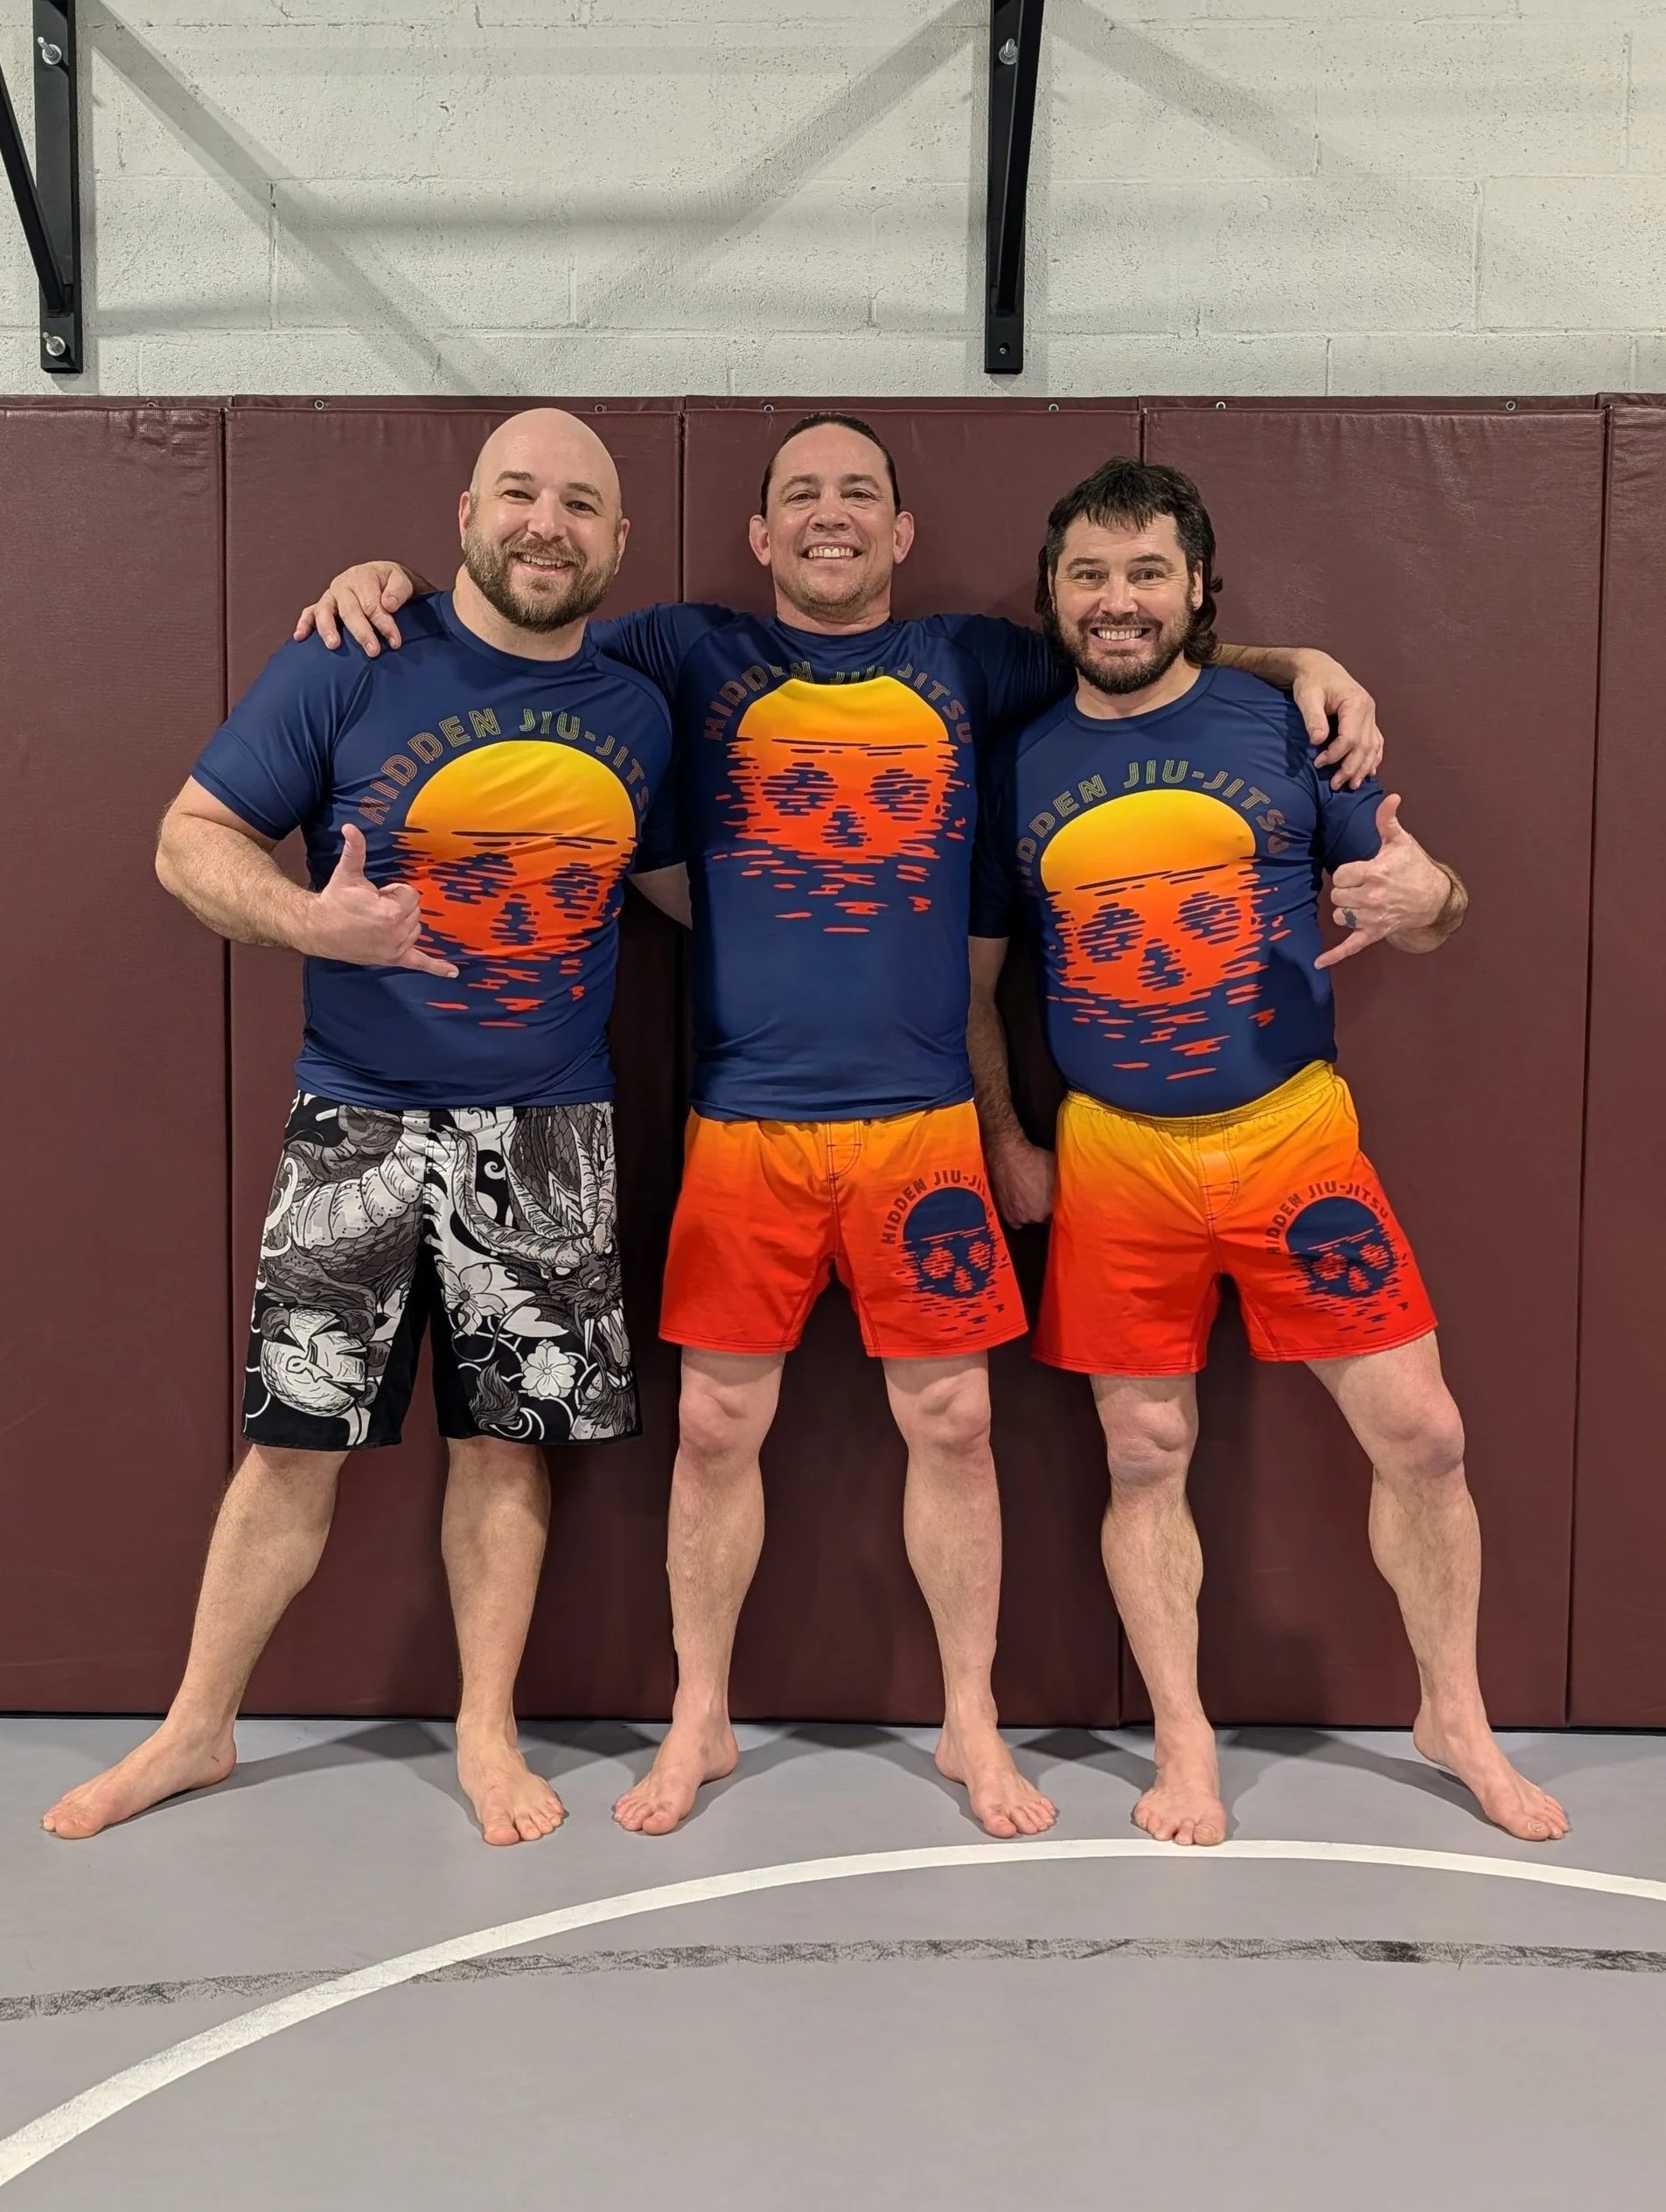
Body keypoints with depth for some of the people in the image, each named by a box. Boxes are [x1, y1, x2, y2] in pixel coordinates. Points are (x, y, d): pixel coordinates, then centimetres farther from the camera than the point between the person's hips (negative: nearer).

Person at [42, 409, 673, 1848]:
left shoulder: (640, 714, 5)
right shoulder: (350, 670, -5)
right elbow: (194, 838, -3)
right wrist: (310, 918, -21)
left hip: (550, 1138, 2)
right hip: (359, 1127, -2)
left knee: (508, 1436, 8)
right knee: (297, 1439, 4)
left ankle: (487, 1730, 25)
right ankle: (199, 1728, 23)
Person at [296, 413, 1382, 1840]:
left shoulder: (968, 661, 11)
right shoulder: (696, 655, 8)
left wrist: (1304, 664, 5)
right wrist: (387, 583, -3)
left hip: (923, 1117, 1)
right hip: (744, 1120, 0)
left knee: (952, 1421, 6)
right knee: (716, 1428, 6)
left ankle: (972, 1723, 25)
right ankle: (700, 1722, 25)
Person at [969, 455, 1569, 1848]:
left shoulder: (1289, 722, 0)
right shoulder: (1019, 764, 4)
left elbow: (1416, 914, 3)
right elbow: (976, 977, 12)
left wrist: (1428, 896, -21)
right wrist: (1006, 1146, 6)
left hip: (1296, 1133, -1)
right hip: (1115, 1159, 1)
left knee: (1419, 1432, 0)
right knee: (1145, 1459, 7)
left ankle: (1456, 1716, 23)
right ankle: (1185, 1746, 24)